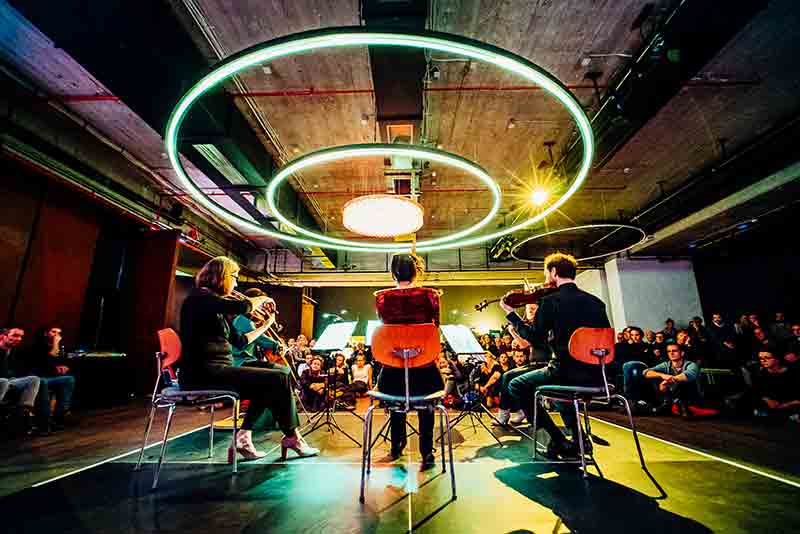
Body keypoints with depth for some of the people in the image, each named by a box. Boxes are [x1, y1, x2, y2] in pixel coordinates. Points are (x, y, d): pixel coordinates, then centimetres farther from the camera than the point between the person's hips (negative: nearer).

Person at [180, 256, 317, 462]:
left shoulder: (216, 308, 18)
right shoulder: (200, 297, -10)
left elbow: (240, 341, 21)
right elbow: (242, 307, -28)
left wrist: (265, 326, 27)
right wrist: (261, 299, -8)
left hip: (215, 371, 10)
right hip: (205, 373, -10)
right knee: (280, 378, -12)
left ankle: (244, 436, 7)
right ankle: (292, 436, 6)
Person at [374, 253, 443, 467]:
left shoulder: (381, 297, -5)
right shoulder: (430, 294, -8)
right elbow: (435, 327, 6)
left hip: (392, 375, 2)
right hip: (424, 373, -1)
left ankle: (397, 446, 47)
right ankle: (427, 453, 29)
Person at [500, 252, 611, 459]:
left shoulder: (550, 301, -12)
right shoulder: (595, 301, 7)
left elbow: (535, 338, -9)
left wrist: (511, 314, 1)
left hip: (567, 372, -7)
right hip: (595, 376, 8)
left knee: (516, 386, 8)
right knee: (559, 387, 36)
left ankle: (558, 440, 4)